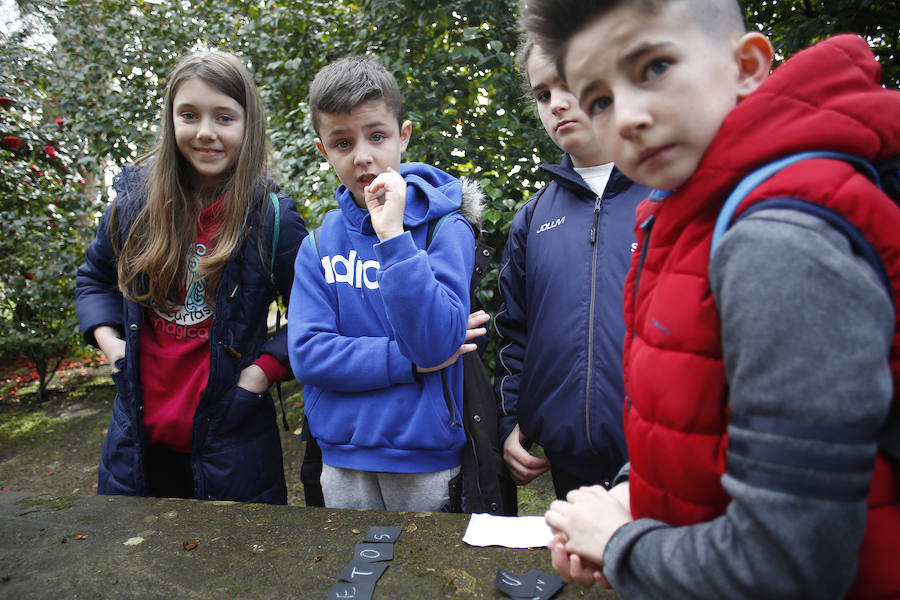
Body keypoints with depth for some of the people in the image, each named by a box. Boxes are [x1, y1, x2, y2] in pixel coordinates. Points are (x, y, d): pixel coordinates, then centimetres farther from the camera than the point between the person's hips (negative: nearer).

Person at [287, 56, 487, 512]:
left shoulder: (444, 228, -10)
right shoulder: (319, 244, 0)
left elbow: (437, 344, -21)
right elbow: (306, 354, -9)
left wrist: (393, 236, -26)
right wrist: (410, 359, -16)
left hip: (428, 460, -2)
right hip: (342, 461, 3)